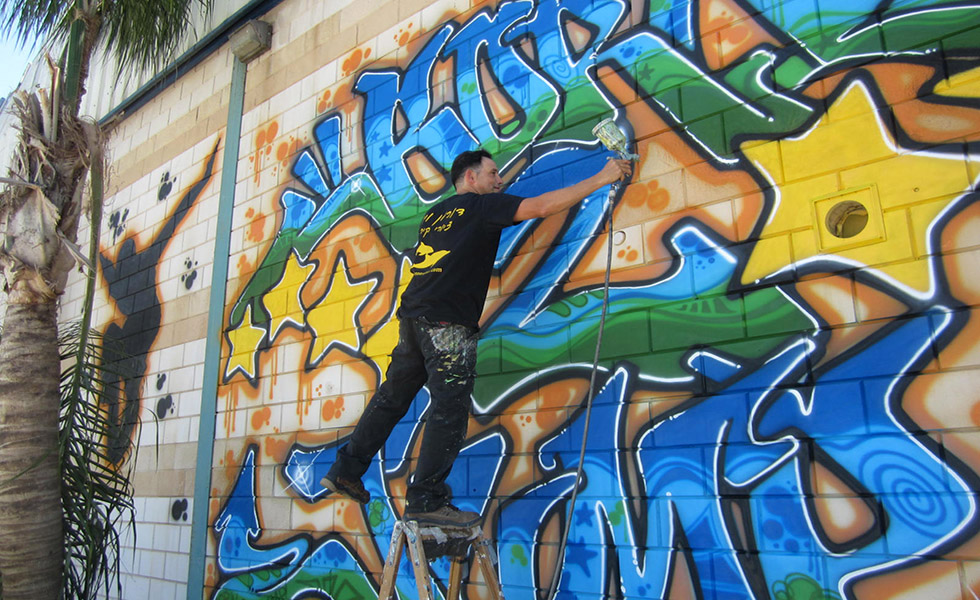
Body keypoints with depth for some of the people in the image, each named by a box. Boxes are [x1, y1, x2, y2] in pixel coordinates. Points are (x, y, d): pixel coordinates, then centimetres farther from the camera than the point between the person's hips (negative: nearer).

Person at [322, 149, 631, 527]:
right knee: (450, 409, -5)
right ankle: (426, 500, -4)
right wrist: (600, 179, -1)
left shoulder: (435, 214, 25)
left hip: (413, 317, 8)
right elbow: (540, 207, -5)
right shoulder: (480, 205, 3)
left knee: (391, 398, 14)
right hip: (447, 323, -8)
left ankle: (345, 472, 21)